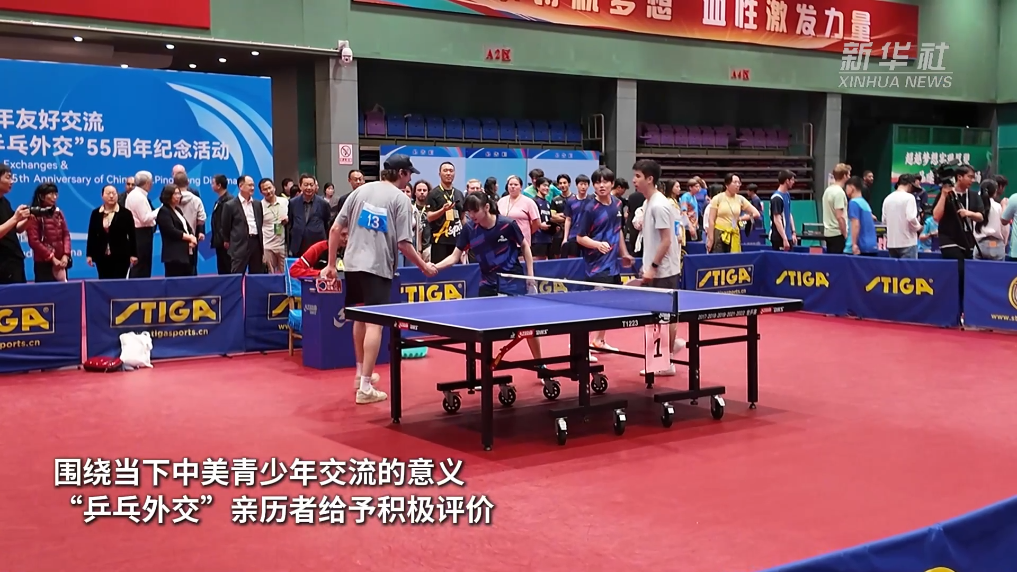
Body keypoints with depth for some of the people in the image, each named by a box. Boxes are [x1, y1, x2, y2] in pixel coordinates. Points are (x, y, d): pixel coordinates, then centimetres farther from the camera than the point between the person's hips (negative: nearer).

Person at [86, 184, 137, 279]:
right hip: (102, 257, 3)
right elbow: (91, 235, 8)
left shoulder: (125, 213, 0)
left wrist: (133, 254, -6)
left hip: (121, 256, -3)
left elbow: (131, 236, -1)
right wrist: (89, 254, 3)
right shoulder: (96, 214, 8)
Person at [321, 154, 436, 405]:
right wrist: (424, 266, 4)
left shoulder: (361, 190, 7)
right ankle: (365, 387, -7)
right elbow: (403, 244, -10)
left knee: (361, 318, 22)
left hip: (353, 263, 6)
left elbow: (336, 229, 5)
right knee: (374, 324, -4)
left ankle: (361, 373, 36)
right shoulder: (401, 199, -5)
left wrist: (331, 264, 11)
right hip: (378, 267, -6)